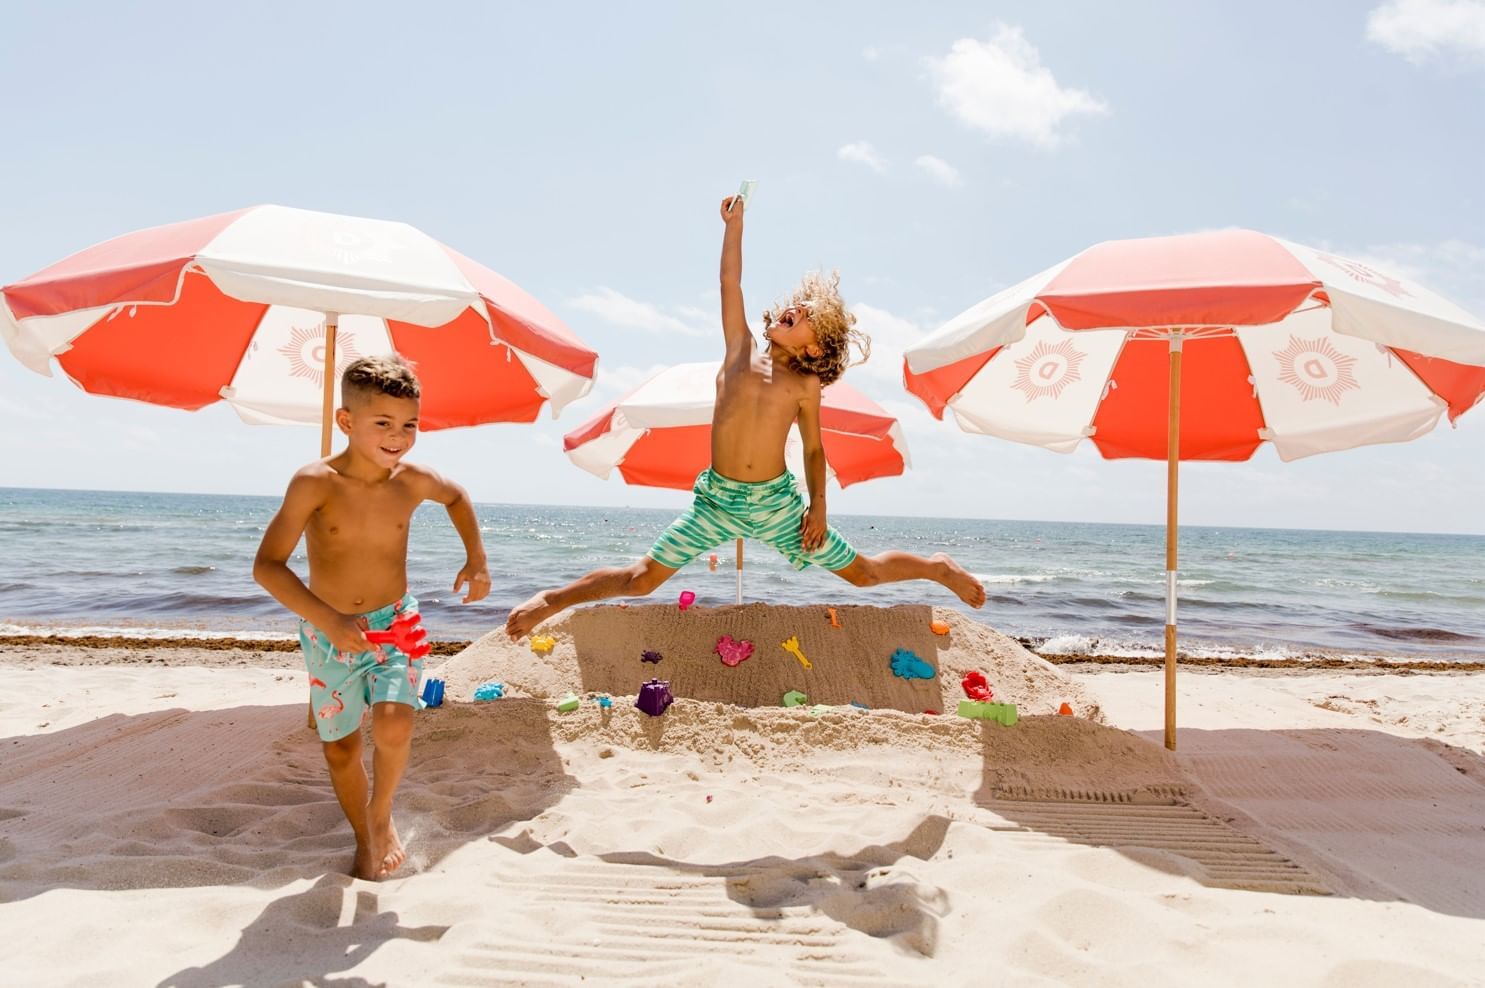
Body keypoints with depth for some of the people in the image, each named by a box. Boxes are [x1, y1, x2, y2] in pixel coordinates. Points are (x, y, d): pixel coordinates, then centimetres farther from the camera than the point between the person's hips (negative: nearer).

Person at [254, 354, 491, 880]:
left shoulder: (413, 480, -10)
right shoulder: (314, 482, -20)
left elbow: (456, 497, 15)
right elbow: (267, 565, -22)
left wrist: (476, 559, 8)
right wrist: (327, 619, -32)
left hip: (394, 625, 0)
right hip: (327, 634, 0)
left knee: (393, 727, -22)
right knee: (340, 747, 12)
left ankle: (382, 816, 8)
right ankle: (365, 841, 37)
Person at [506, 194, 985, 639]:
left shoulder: (806, 384, -2)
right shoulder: (741, 349, 1)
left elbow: (813, 448, 5)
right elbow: (730, 285, -7)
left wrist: (818, 506, 0)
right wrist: (735, 225, -14)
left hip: (778, 503, 0)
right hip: (717, 501, 0)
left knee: (864, 572, 9)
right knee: (642, 579, -1)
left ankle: (940, 568, 34)